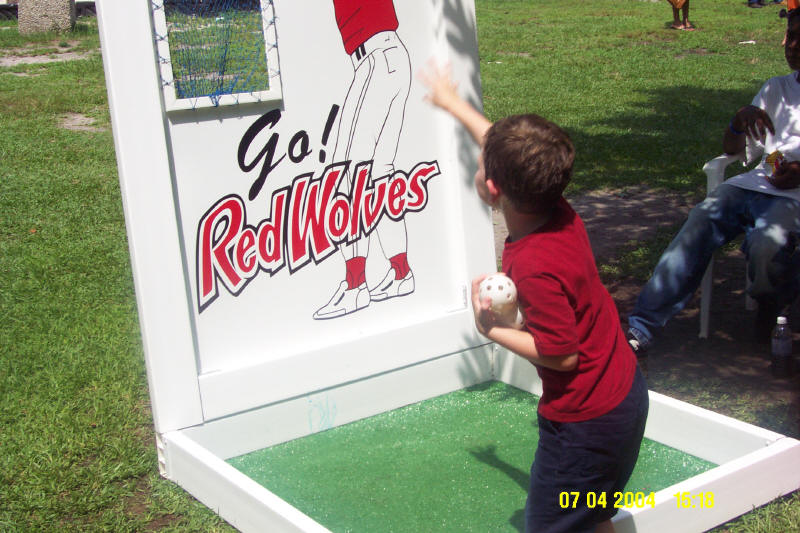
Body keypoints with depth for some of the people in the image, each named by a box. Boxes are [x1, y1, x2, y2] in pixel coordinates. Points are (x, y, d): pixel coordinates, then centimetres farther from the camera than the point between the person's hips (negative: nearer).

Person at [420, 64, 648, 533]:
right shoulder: (559, 213, -7)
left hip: (585, 420, -9)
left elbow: (561, 355, -24)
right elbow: (503, 147, 11)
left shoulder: (535, 268, -32)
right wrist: (452, 101, 24)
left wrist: (492, 329, -13)